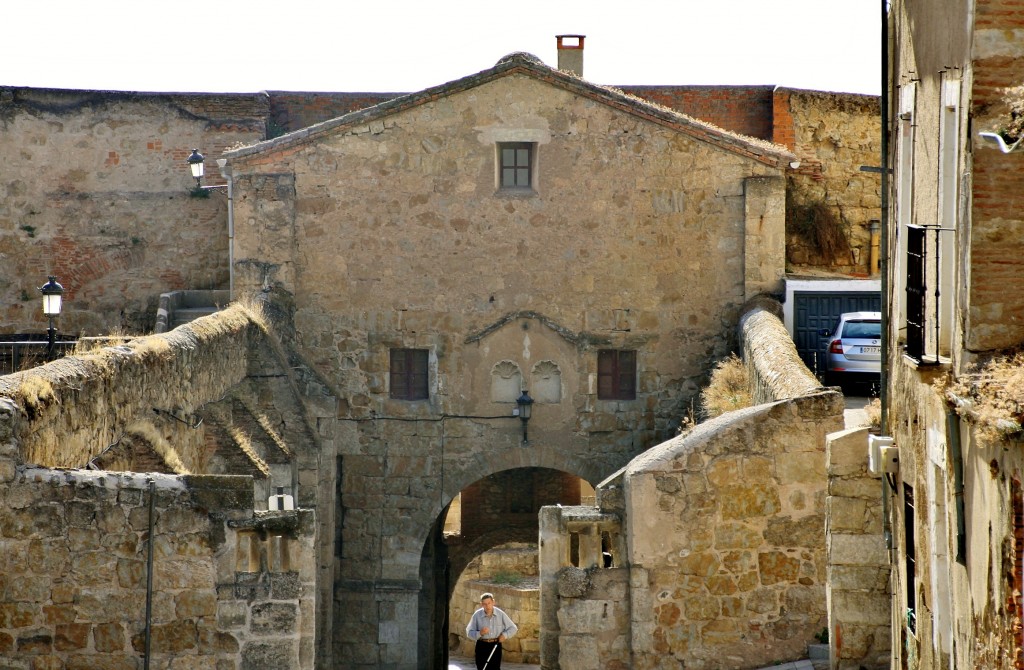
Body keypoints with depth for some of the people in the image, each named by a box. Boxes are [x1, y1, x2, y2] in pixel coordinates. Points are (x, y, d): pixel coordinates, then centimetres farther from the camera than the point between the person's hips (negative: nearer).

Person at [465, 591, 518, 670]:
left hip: (495, 646, 0)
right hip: (482, 646, 0)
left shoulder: (500, 614, -2)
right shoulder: (477, 615, -5)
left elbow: (513, 628, 7)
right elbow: (469, 633, -3)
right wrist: (480, 633, -23)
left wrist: (505, 635, -12)